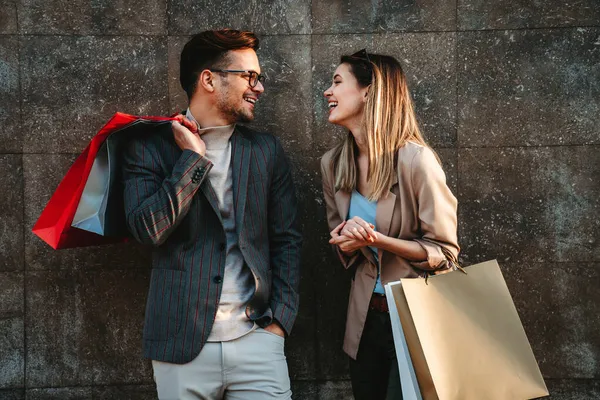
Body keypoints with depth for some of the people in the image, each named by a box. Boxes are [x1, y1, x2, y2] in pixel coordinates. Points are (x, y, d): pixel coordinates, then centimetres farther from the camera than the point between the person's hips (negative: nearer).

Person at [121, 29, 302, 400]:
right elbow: (149, 229, -12)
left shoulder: (267, 150, 10)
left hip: (257, 339, 2)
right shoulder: (150, 147, 2)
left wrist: (279, 320, 0)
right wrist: (193, 157, -10)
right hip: (180, 344, -2)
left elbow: (287, 240, 9)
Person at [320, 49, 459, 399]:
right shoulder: (334, 164, 1)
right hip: (366, 316, 6)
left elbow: (444, 251, -13)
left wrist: (378, 240, -26)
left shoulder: (415, 159, -19)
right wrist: (348, 243, -10)